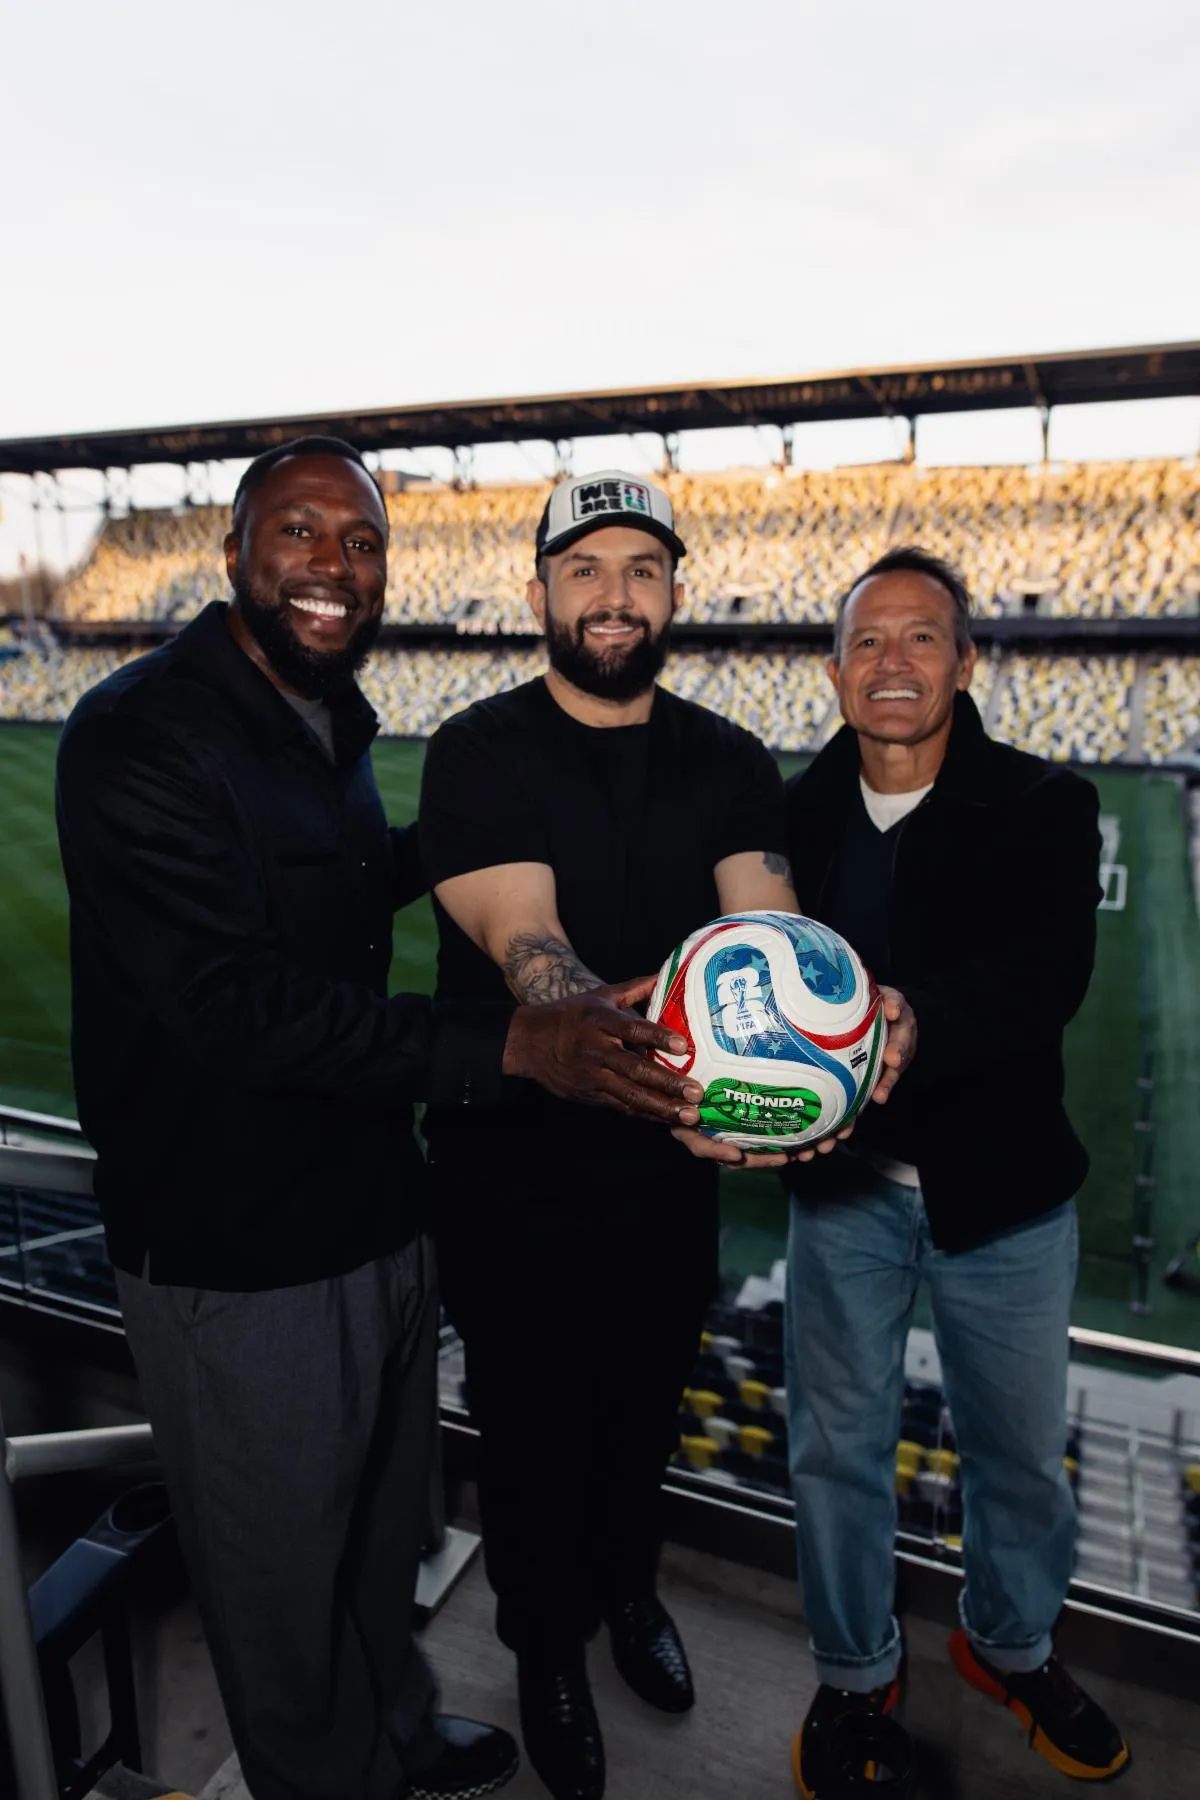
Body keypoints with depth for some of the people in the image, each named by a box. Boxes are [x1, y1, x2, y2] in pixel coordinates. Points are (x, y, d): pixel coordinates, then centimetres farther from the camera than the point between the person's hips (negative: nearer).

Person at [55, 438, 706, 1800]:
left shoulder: (331, 722, 7)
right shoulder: (140, 736, -20)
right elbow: (233, 1001, -30)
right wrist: (510, 1046, -36)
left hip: (377, 1213, 8)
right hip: (237, 1259, -8)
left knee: (385, 1520, 27)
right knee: (282, 1566, 16)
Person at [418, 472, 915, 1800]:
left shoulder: (728, 764, -1)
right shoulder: (478, 754, -13)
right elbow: (525, 945, -27)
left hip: (674, 1158, 4)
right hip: (514, 1160, -3)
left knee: (647, 1400, 24)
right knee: (534, 1418, 17)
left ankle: (626, 1585, 56)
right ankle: (547, 1644, 47)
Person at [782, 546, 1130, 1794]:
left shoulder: (1044, 808, -10)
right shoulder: (795, 814, -4)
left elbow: (1047, 978, -25)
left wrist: (909, 1024, -42)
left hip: (1002, 1187, 0)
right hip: (842, 1185, 1)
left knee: (1020, 1450, 20)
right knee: (836, 1447, 15)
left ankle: (1010, 1646, 51)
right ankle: (854, 1671, 43)